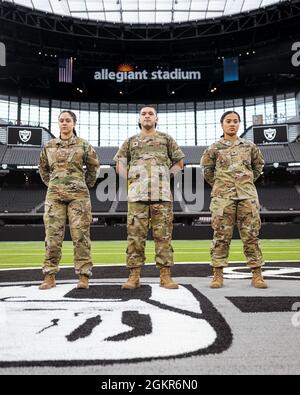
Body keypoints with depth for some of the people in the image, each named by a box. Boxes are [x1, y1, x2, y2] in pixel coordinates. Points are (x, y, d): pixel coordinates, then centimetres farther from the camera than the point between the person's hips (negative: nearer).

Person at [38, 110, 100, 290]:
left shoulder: (83, 145, 6)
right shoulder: (49, 146, 12)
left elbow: (94, 166, 17)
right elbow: (43, 168, 25)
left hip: (78, 195, -2)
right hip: (54, 195, 3)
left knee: (80, 234, -4)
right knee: (53, 235, 0)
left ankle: (84, 276, 0)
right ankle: (50, 276, 7)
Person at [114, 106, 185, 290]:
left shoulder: (166, 139, 16)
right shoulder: (131, 141, 19)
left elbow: (179, 162, 19)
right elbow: (120, 164, 20)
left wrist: (166, 176, 7)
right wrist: (132, 179, 5)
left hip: (162, 194, -1)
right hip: (137, 195, 1)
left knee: (163, 235, -2)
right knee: (135, 235, -2)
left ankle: (166, 276, 3)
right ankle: (134, 276, 4)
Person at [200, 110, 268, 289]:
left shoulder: (249, 146, 12)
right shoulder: (214, 148, 6)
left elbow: (258, 165, 23)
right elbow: (207, 170, 15)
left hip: (248, 196, 2)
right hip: (223, 197, -1)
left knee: (251, 235, 2)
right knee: (221, 236, -1)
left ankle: (257, 274, 9)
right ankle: (218, 275, 6)